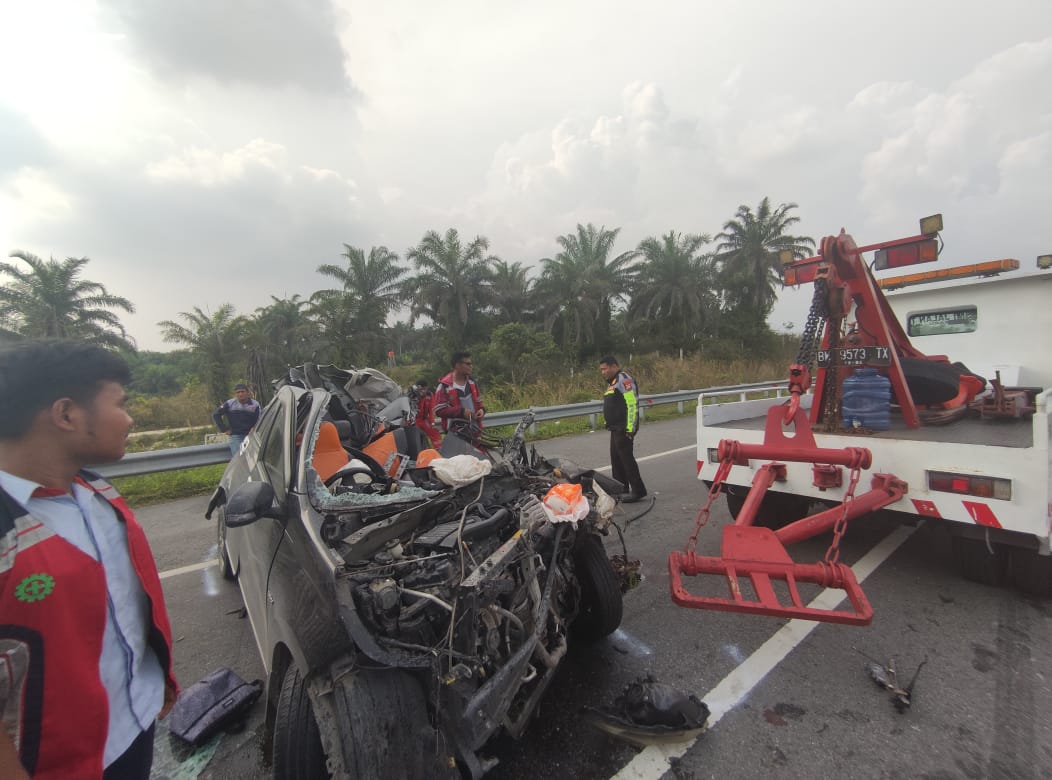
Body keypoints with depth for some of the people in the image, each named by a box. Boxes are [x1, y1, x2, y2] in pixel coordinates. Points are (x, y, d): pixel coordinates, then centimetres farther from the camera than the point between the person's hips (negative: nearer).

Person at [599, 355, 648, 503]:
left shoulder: (624, 379, -12)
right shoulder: (612, 382, 20)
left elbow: (632, 404, -20)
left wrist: (630, 428, -22)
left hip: (624, 429, -10)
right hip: (615, 429, 10)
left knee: (626, 458, -8)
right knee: (616, 459, 13)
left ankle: (638, 490, -1)